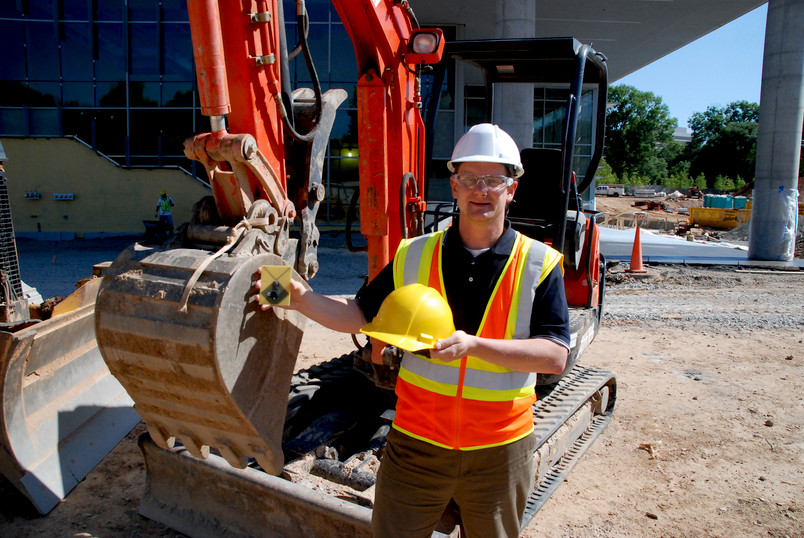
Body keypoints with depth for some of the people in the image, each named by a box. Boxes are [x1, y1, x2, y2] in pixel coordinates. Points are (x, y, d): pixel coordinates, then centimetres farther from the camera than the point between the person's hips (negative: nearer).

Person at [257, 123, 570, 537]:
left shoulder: (539, 264, -7)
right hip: (417, 443, 1)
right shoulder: (414, 256, 0)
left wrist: (473, 345, -25)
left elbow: (556, 356, -14)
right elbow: (358, 315, 5)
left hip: (499, 451, 0)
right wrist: (302, 299, -12)